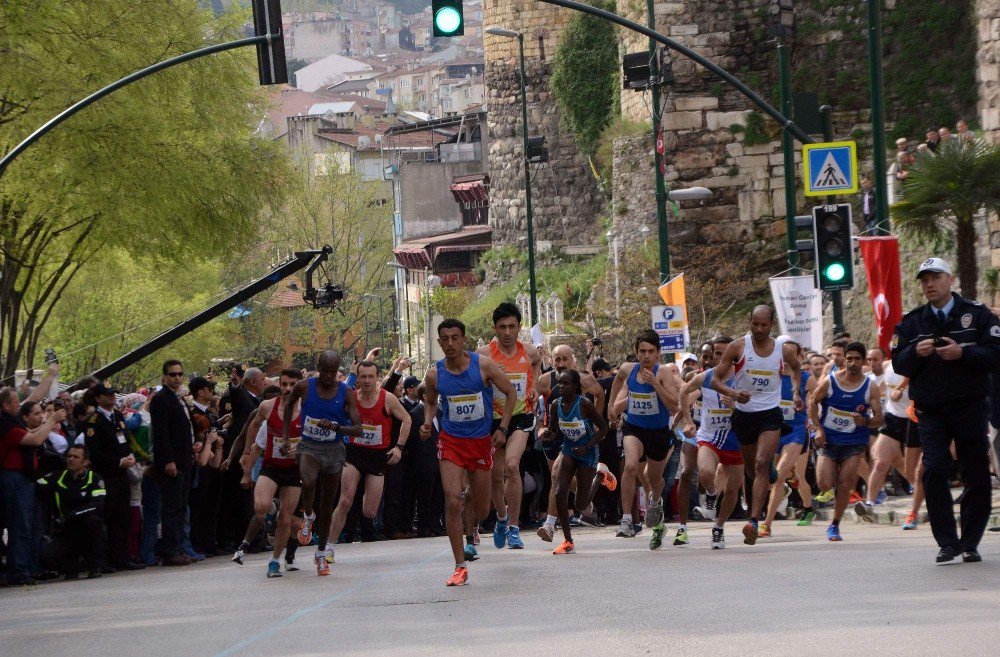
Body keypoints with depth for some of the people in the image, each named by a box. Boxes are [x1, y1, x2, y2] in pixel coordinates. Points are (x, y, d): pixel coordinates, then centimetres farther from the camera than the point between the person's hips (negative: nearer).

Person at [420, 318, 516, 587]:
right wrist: (427, 423, -4)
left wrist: (502, 429, -7)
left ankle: (472, 529, 49)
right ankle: (460, 567, -12)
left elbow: (510, 393, 0)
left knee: (481, 509, 9)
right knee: (452, 502, -17)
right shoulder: (434, 374, -4)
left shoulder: (484, 365, -10)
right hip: (451, 441, 0)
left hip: (482, 441, 0)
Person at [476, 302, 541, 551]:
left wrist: (534, 387, 10)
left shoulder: (530, 353, 1)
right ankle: (502, 517, 39)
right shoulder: (484, 354, -8)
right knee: (496, 475, 9)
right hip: (493, 418, 1)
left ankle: (514, 527, -17)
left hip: (520, 418, -1)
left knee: (512, 465, -23)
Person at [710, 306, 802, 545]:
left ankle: (753, 522, -29)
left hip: (770, 415, -2)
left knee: (762, 464, -20)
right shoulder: (737, 347, -5)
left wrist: (796, 392, 7)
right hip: (743, 414, 2)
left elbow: (796, 368, 23)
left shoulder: (784, 350, -1)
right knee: (752, 469, 14)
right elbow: (716, 379, -4)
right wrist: (733, 393, -23)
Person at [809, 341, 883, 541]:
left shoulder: (870, 387, -4)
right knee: (825, 485, -7)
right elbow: (813, 402, 6)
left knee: (844, 485, -7)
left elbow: (879, 419, -4)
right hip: (828, 439, 0)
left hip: (854, 442, 0)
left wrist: (865, 421, -25)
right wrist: (818, 429, -4)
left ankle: (835, 525, 8)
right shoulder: (829, 381, -5)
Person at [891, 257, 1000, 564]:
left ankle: (970, 542, 11)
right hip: (931, 411, 1)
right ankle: (947, 542, -7)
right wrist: (915, 353, -14)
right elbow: (898, 364, 7)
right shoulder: (912, 322, 11)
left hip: (970, 408, -1)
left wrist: (962, 353, -19)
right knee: (934, 472, -11)